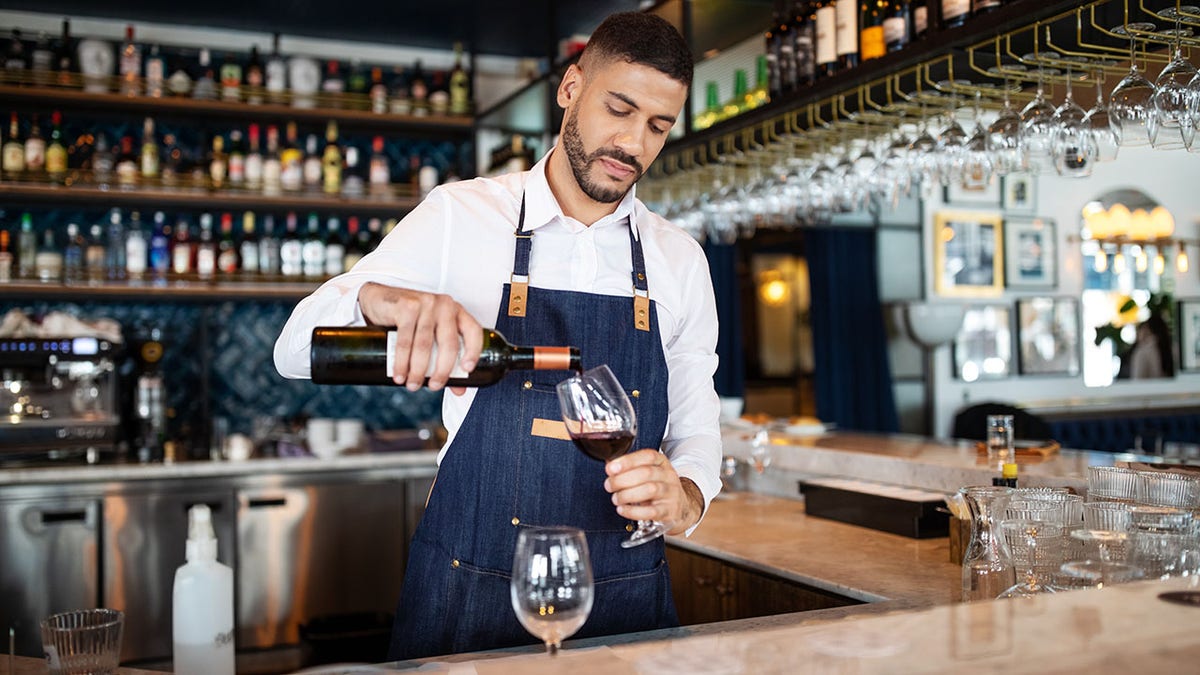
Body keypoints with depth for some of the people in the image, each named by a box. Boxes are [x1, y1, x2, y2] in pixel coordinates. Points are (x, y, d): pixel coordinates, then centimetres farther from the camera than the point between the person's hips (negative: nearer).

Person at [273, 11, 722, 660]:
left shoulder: (678, 260, 3)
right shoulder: (459, 216, -5)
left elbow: (696, 424, 6)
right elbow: (297, 350, -7)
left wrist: (686, 496, -17)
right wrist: (376, 298, -30)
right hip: (467, 592, -2)